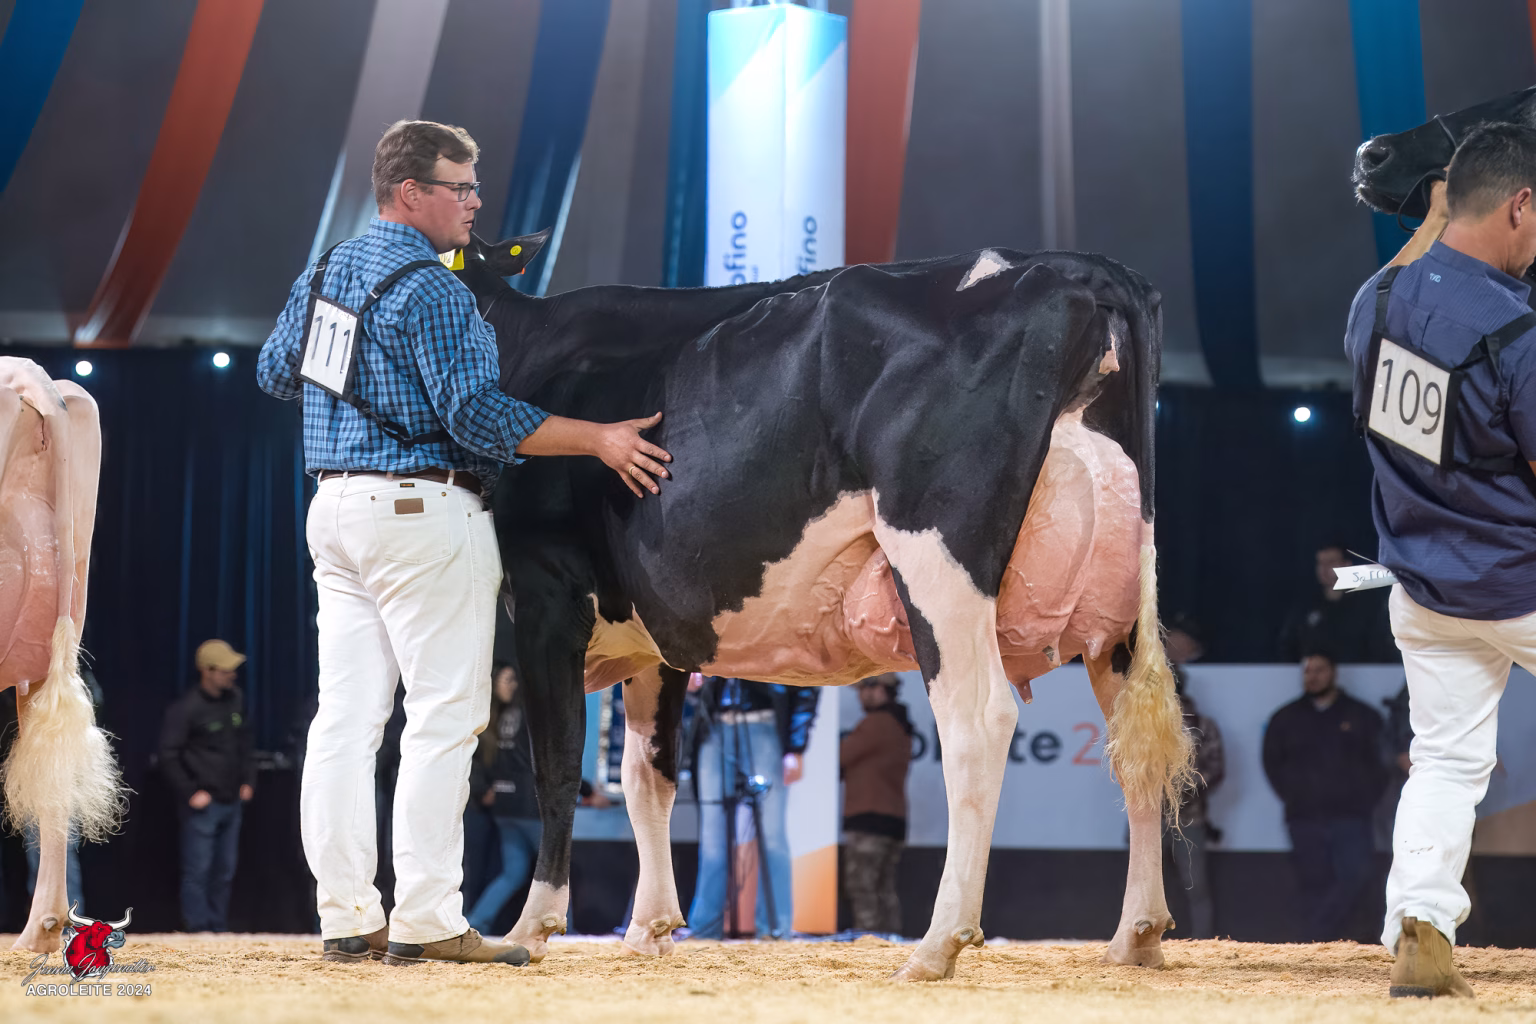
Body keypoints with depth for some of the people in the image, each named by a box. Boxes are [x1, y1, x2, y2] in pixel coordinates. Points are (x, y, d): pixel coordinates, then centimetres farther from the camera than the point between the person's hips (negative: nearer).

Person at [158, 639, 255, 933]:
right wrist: (190, 793, -14)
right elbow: (168, 755, -11)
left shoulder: (236, 700, 7)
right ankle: (200, 929, -3)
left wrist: (248, 779, 12)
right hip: (203, 805, -7)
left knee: (224, 872, 10)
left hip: (231, 802, 7)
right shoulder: (186, 708, -13)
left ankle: (219, 928, 17)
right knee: (198, 872, -5)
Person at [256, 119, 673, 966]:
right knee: (445, 714, -5)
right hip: (423, 508, -9)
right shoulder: (432, 292, -14)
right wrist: (598, 440, -16)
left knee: (347, 713, 7)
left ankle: (347, 918, 8)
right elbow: (476, 414, -19)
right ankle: (426, 921, -7)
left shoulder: (323, 275, 12)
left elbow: (275, 372, 25)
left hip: (336, 508, 9)